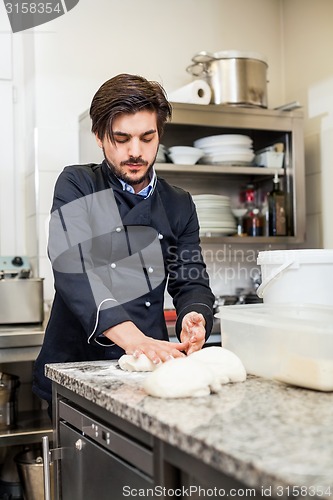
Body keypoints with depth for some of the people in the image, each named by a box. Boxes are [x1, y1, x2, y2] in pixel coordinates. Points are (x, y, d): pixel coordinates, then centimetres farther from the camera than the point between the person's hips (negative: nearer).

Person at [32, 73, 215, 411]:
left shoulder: (179, 206, 11)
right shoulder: (77, 186, 0)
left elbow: (192, 282, 8)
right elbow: (73, 267, -15)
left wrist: (194, 318, -18)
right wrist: (132, 338, -30)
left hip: (149, 370, 3)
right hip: (75, 368, -2)